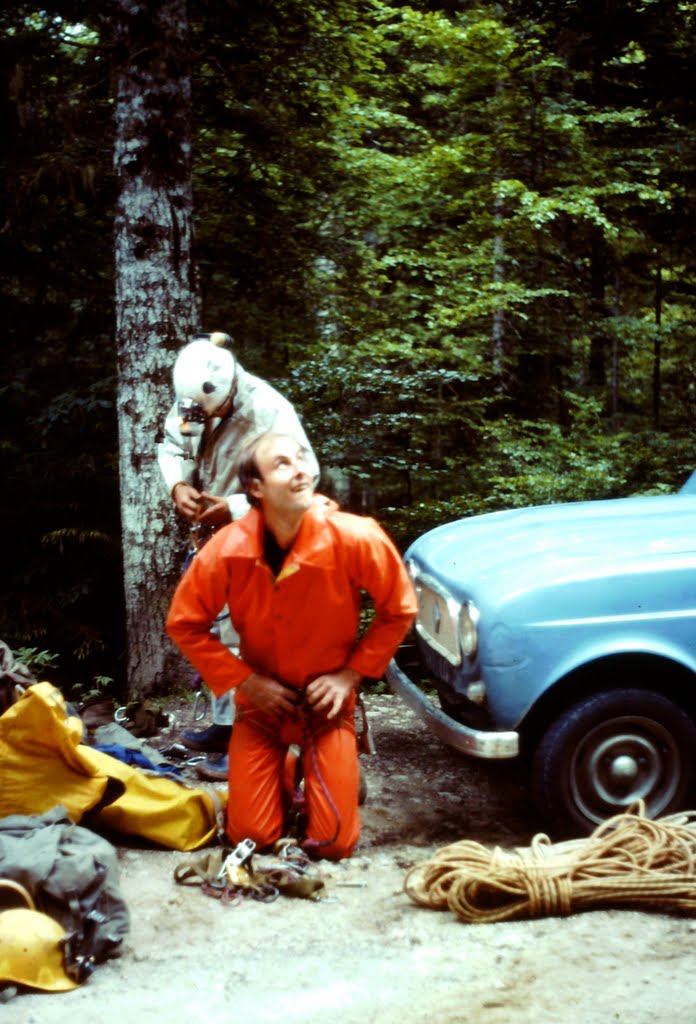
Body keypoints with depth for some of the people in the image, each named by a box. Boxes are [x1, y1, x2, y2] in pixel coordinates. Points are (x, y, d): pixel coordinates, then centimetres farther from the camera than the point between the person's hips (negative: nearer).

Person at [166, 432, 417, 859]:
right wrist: (245, 681, -12)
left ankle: (340, 773, 29)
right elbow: (184, 624, -7)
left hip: (327, 703, -1)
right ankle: (282, 772, 30)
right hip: (261, 700, 1)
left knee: (334, 843, -4)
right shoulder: (226, 551, -21)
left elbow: (399, 609, -8)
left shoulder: (356, 538, -24)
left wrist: (351, 674, -11)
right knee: (251, 838, -1)